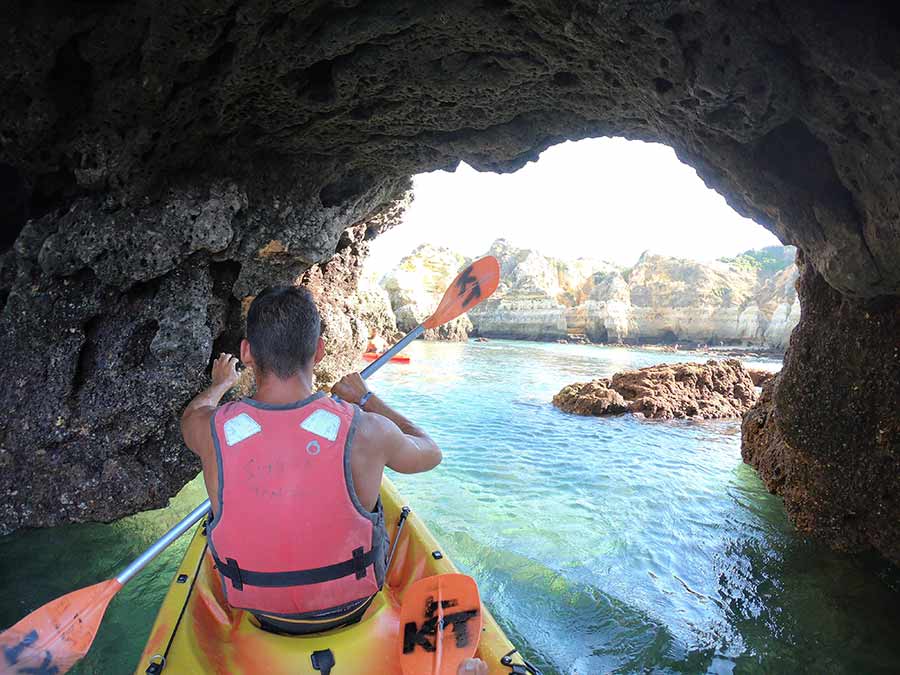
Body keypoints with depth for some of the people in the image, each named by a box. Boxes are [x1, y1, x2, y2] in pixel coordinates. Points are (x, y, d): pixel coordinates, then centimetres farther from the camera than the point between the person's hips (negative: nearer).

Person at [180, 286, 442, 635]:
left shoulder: (211, 431, -23)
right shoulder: (365, 431, -30)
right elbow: (429, 452, -5)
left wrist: (221, 383, 27)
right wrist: (367, 399, 5)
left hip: (262, 612, 2)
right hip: (350, 609, -1)